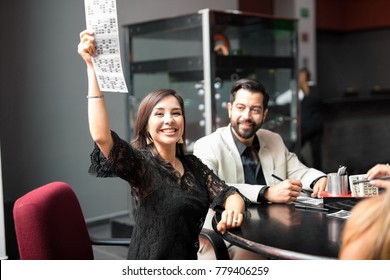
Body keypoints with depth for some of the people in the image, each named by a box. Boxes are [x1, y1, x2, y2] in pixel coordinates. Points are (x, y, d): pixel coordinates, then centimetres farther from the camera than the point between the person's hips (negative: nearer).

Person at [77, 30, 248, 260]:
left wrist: (234, 208, -24)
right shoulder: (141, 163, -11)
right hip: (154, 271, -5)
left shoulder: (193, 164, 7)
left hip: (195, 260, 5)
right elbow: (101, 136, -28)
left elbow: (227, 193, -1)